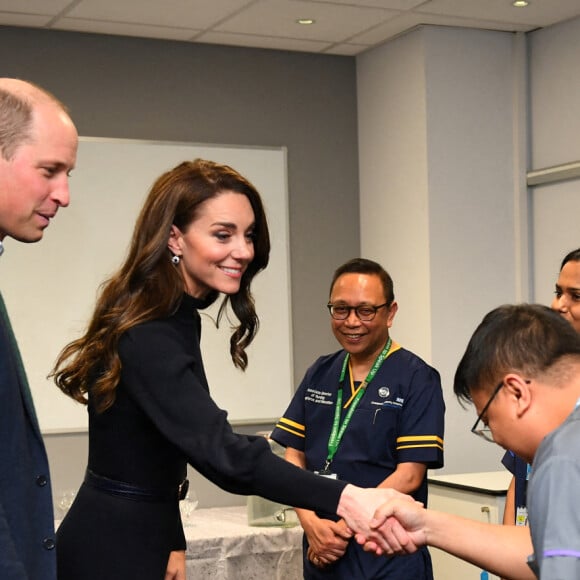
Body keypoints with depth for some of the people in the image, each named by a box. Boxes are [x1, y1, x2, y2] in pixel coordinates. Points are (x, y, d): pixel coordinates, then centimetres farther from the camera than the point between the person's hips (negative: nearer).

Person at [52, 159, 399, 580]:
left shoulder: (171, 321, 7)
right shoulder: (149, 337, -24)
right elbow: (220, 451, -38)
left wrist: (171, 545, 13)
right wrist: (342, 498, -47)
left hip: (134, 540, 9)